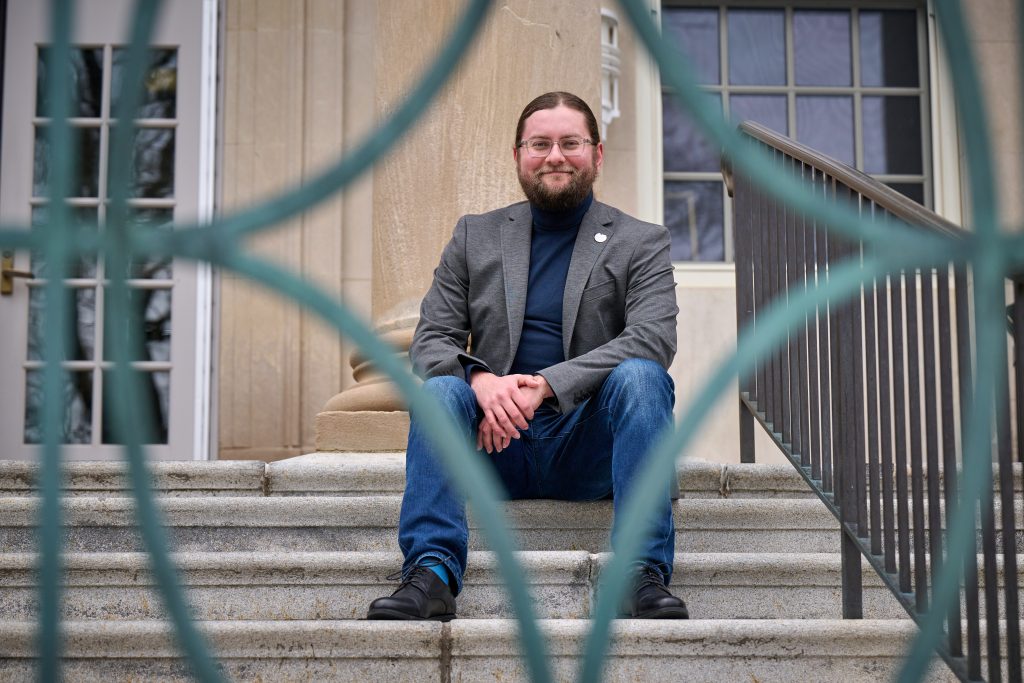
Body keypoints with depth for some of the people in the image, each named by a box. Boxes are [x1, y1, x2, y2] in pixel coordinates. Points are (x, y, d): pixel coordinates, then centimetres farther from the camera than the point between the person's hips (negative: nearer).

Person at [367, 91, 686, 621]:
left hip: (588, 448, -1)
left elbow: (654, 338, -10)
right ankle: (431, 572, -33)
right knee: (440, 388, -26)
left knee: (639, 376, -29)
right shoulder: (475, 236, 14)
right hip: (498, 443, 2)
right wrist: (480, 380, -19)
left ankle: (644, 574, -32)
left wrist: (546, 385, -23)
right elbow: (429, 340, 6)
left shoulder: (641, 243, 8)